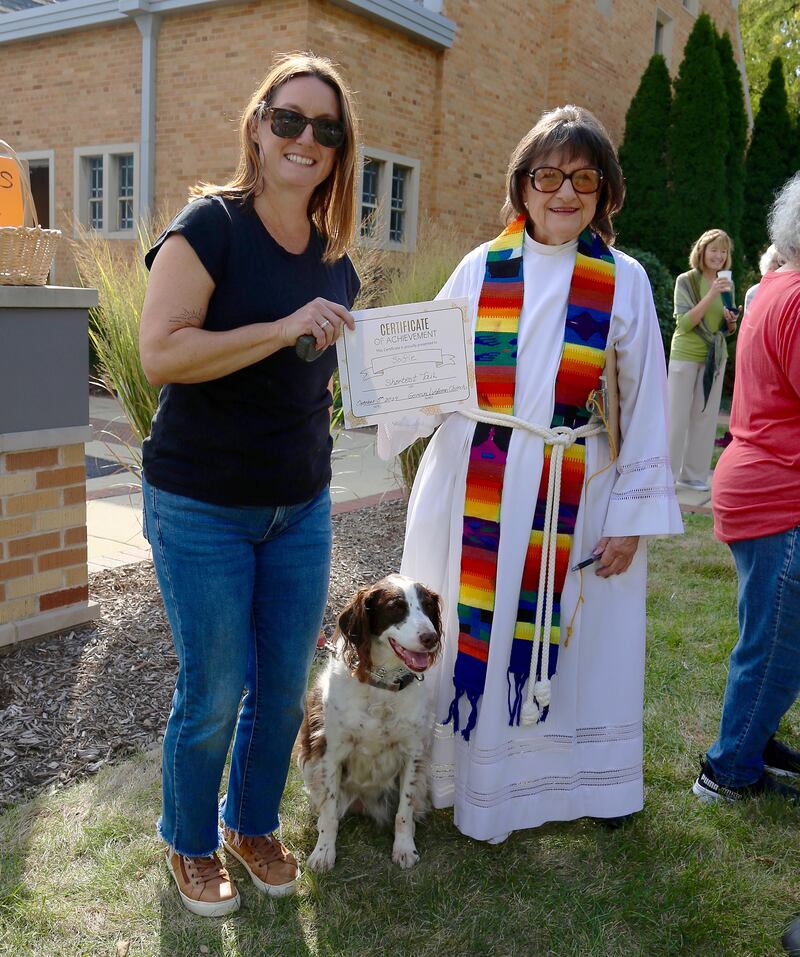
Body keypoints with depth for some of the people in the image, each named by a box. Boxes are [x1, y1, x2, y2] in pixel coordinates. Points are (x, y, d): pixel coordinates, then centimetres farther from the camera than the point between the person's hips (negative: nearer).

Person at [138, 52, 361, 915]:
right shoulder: (209, 225, -11)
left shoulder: (334, 259, 9)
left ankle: (252, 825, 38)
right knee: (214, 690, 5)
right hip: (203, 509, -6)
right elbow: (160, 352, -22)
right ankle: (189, 845, 32)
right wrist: (284, 329, -26)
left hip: (301, 504, 6)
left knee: (286, 682, 13)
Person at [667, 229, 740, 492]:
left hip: (715, 357, 5)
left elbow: (728, 329, 17)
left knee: (705, 417, 7)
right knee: (677, 416, -2)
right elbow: (684, 323, -16)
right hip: (686, 355, -5)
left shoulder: (727, 284, 9)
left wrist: (731, 321, -6)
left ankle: (693, 474, 15)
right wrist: (711, 295, -23)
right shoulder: (686, 280, -6)